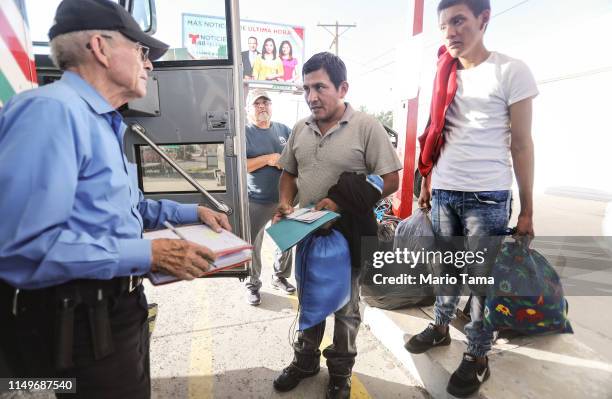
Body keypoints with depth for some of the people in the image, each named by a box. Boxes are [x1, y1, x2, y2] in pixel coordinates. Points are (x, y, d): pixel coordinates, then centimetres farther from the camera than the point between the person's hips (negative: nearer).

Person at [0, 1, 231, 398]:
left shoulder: (106, 124, 10)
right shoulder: (51, 109, -23)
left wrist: (192, 212, 13)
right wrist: (148, 255, -27)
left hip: (118, 309, 10)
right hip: (76, 324, -10)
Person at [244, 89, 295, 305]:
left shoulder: (284, 130, 8)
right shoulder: (244, 132, -5)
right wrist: (267, 159, -20)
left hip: (284, 198, 5)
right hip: (256, 202, -4)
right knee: (252, 246, 6)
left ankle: (280, 277, 37)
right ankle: (252, 285, 25)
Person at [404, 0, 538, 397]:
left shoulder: (511, 71, -3)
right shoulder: (444, 75, 11)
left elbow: (521, 144, -4)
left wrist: (527, 210, -5)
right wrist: (426, 184, 15)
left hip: (487, 197, -4)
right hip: (442, 193, 5)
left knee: (483, 279, 6)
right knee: (447, 268, 17)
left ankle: (478, 356, 21)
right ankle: (441, 326, 35)